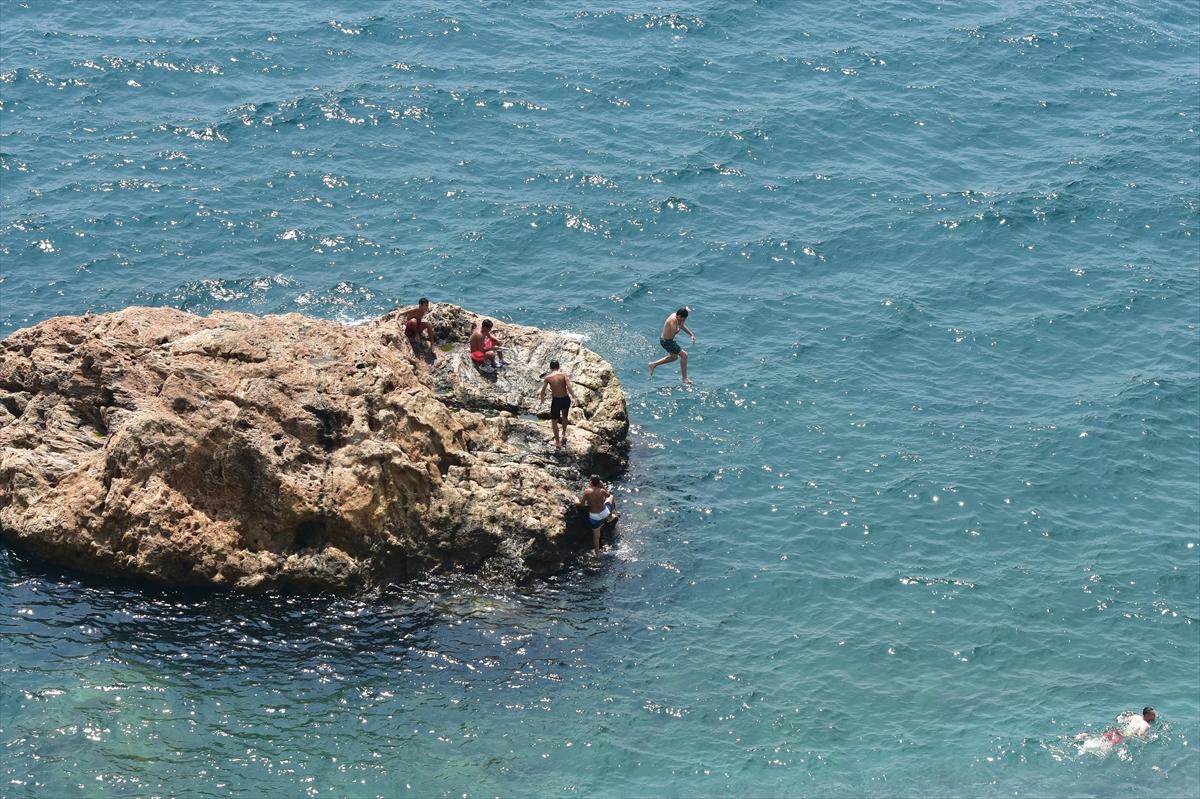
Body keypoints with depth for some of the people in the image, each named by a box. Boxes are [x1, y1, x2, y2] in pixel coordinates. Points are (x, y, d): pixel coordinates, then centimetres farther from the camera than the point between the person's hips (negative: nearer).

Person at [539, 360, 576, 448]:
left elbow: (543, 391, -4)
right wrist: (572, 395, -3)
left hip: (556, 401, -1)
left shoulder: (547, 378, -8)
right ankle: (564, 434, 38)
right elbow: (569, 388, -19)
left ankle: (557, 442, 20)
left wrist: (542, 398, 16)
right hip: (565, 399, 1)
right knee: (564, 417, 32)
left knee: (554, 421, 15)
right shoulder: (563, 375, -9)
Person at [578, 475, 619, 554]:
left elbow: (581, 504, -15)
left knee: (596, 535, 19)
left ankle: (597, 552, 31)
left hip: (594, 517, -1)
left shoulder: (587, 491, -22)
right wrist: (603, 486, 14)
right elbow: (608, 495, 9)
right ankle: (614, 514, 35)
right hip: (605, 513, 1)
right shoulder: (602, 491, -16)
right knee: (612, 497, 28)